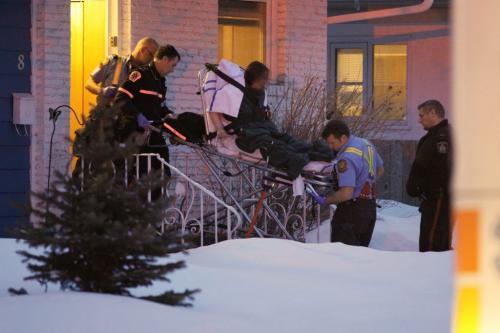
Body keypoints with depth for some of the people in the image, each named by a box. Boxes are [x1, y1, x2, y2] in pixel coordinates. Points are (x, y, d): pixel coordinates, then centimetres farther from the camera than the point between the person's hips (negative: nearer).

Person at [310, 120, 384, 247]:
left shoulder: (346, 159, -25)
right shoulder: (367, 144, 5)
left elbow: (346, 194, -30)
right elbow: (380, 171, 20)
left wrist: (325, 200, -19)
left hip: (352, 211, -10)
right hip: (370, 207, 10)